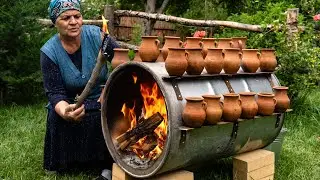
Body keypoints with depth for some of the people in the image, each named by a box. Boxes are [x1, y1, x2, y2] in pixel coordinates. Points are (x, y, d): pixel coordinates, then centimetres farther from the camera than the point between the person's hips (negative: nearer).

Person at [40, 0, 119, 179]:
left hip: (103, 97, 0)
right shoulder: (49, 52, -14)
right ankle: (65, 164, -3)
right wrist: (65, 111, -41)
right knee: (57, 117, -27)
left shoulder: (96, 35, -15)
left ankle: (110, 165, -11)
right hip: (70, 102, 1)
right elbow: (55, 92, -18)